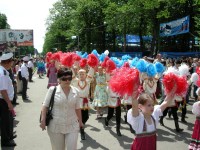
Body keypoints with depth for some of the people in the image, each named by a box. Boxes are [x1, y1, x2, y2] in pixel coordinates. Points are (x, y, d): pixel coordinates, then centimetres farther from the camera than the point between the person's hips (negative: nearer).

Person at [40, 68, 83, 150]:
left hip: (72, 126, 2)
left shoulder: (76, 91, -1)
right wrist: (43, 120, -10)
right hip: (55, 126, -1)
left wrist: (80, 121, 15)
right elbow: (45, 106, -4)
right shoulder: (52, 90, -9)